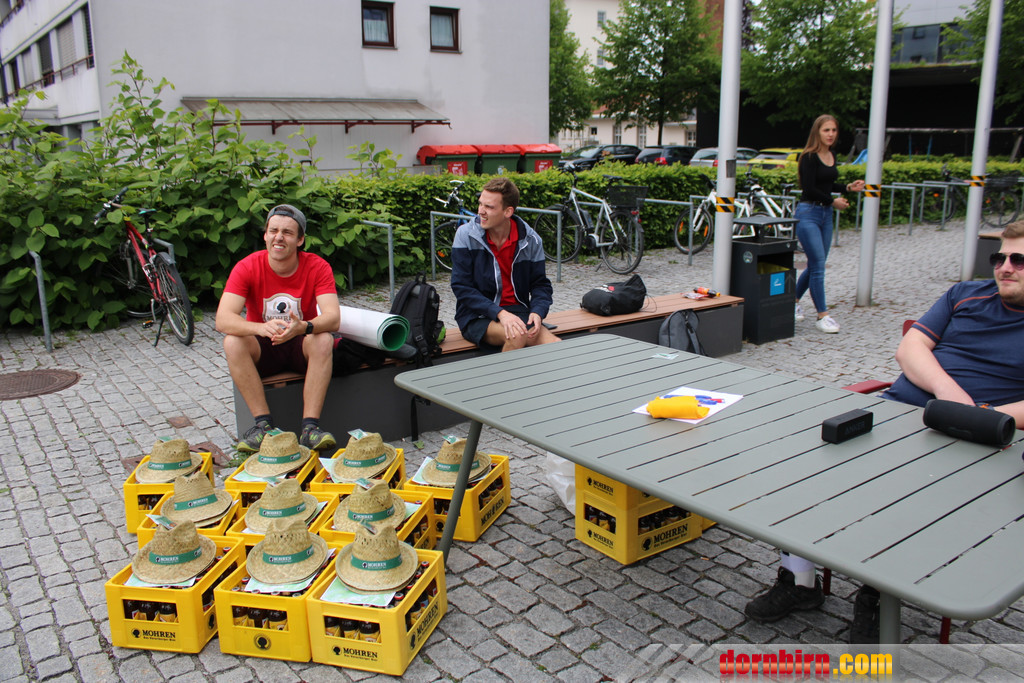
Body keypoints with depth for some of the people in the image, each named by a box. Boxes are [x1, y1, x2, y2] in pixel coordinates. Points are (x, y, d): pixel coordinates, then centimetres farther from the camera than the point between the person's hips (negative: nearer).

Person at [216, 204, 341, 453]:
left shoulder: (317, 267, -14)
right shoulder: (247, 268, -14)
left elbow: (333, 318, -25)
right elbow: (223, 320, -26)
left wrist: (303, 327, -48)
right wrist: (263, 328, -46)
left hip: (302, 345, -1)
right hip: (263, 349, 1)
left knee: (323, 339, -31)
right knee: (232, 342, -28)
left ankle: (310, 426, -32)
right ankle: (263, 423, -23)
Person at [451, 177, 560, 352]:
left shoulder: (530, 240, 1)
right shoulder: (466, 235, -6)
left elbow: (540, 283, 8)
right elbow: (462, 288, -10)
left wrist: (537, 312, -15)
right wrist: (500, 313, -23)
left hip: (517, 311, 2)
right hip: (478, 316, -2)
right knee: (517, 336, -33)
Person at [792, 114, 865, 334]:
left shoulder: (832, 156, 13)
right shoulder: (809, 157, -11)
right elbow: (810, 189, -17)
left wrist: (849, 187, 6)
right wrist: (833, 202, -9)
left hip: (825, 214, 8)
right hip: (808, 213, -8)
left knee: (815, 265, 11)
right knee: (818, 264, -9)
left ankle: (794, 300, 30)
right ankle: (822, 315, -3)